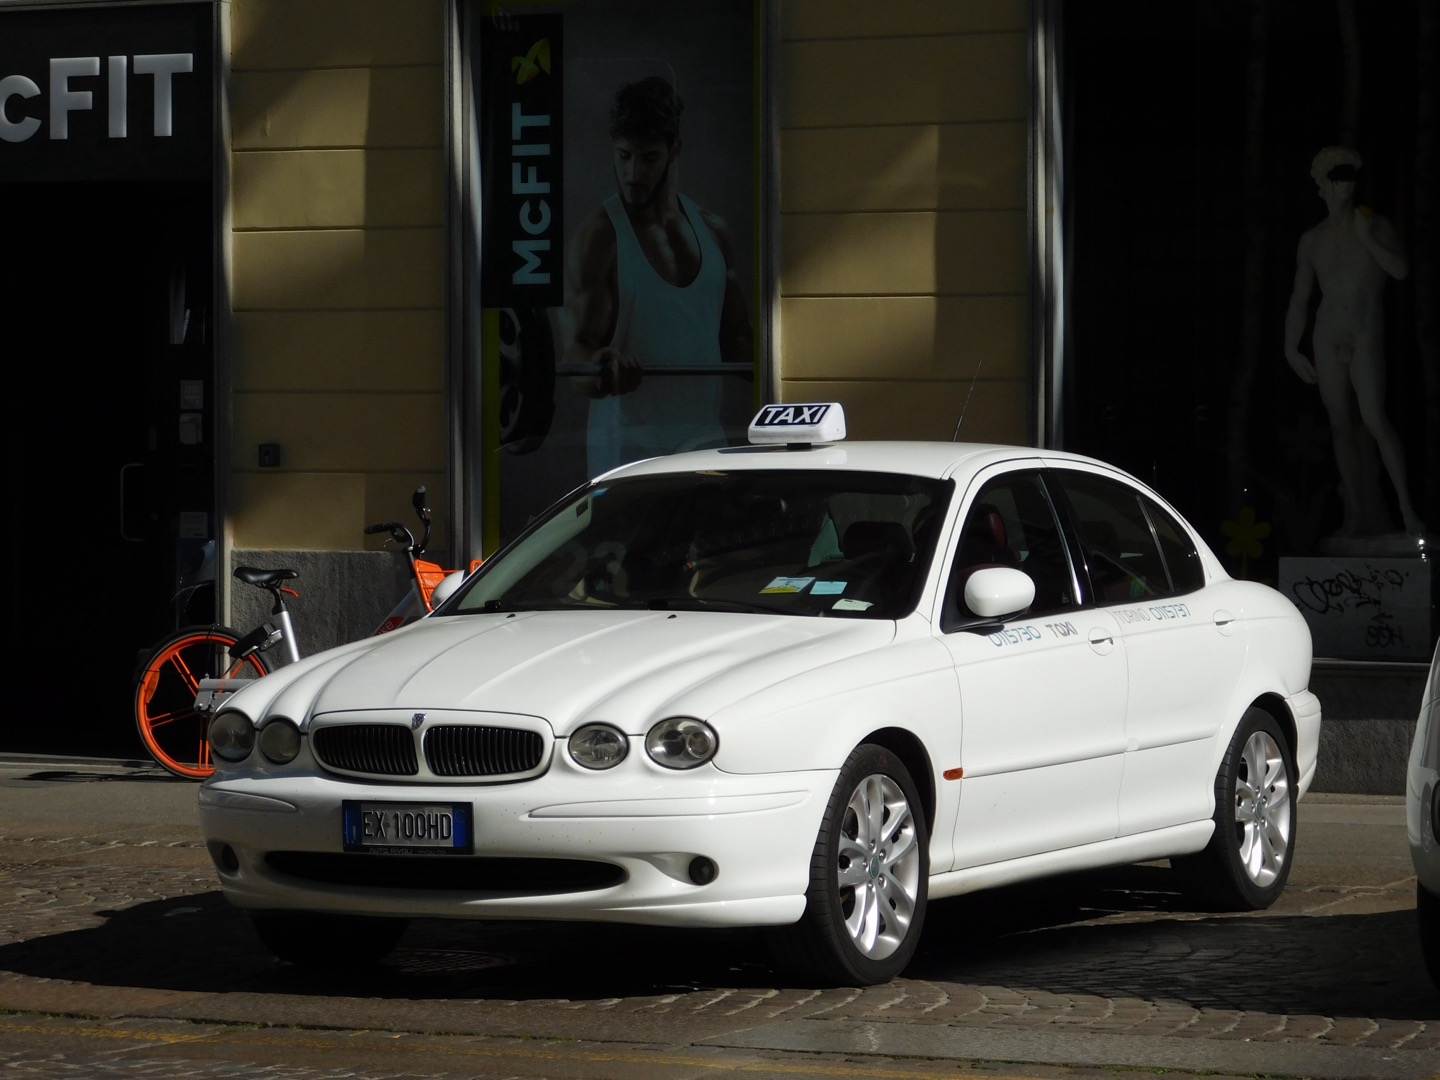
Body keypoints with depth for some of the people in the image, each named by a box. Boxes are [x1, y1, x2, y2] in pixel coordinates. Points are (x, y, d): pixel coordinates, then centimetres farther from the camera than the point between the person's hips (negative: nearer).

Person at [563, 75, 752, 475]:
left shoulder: (712, 233, 12)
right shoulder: (599, 236, -5)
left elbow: (736, 337, 21)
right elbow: (580, 348, -12)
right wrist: (599, 368, -34)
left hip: (705, 442, 5)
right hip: (627, 447, -5)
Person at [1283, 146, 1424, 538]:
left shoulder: (1376, 227, 2)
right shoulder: (1312, 241, 11)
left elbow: (1401, 269, -15)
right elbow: (1299, 300, 16)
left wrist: (1367, 239, -19)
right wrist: (1291, 350, 11)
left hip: (1367, 339, -4)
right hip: (1328, 340, 4)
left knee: (1374, 419, -17)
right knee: (1341, 424, 2)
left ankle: (1407, 508, -14)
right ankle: (1354, 516, 6)